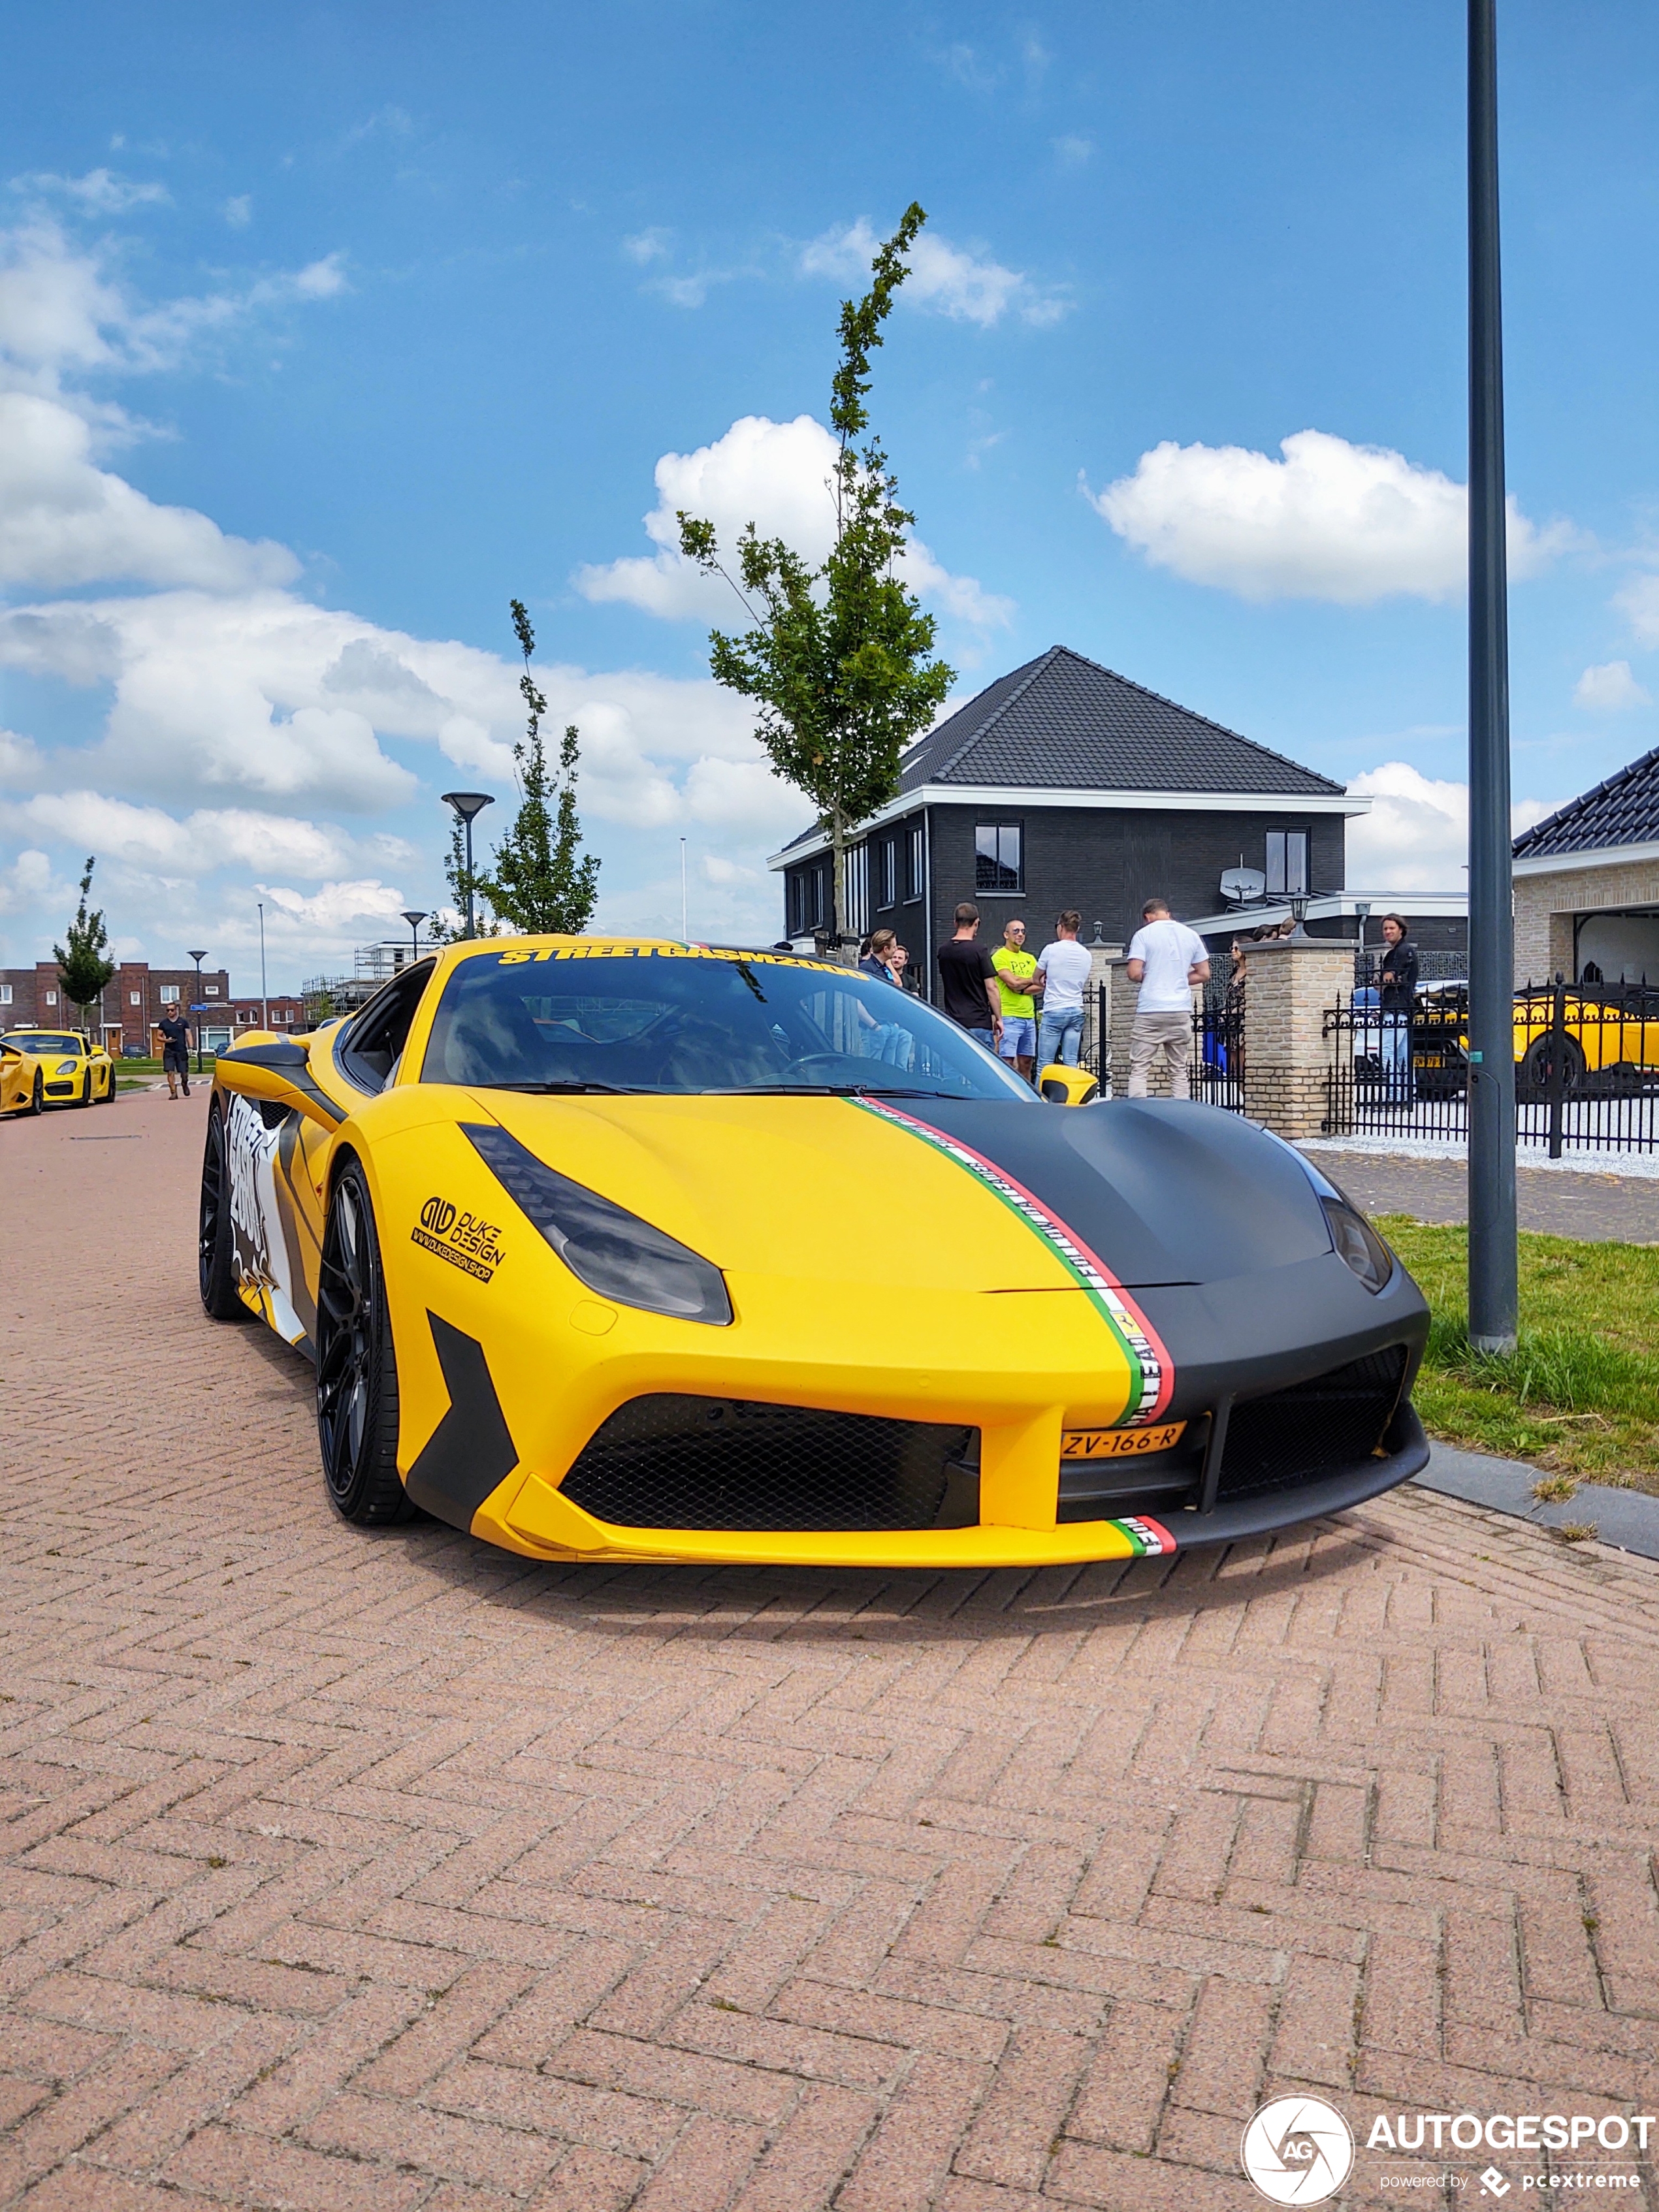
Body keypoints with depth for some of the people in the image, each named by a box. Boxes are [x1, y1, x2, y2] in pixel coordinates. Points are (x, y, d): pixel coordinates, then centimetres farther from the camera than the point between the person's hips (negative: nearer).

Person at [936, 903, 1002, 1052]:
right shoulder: (978, 951, -11)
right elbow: (991, 988, -11)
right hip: (979, 1022, -5)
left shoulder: (944, 951, 6)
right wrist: (998, 1018, -3)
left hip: (953, 1021, 5)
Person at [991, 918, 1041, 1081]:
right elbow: (1013, 982, -15)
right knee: (1006, 1063, -10)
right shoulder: (1000, 956, -2)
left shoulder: (1030, 958, 19)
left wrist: (1022, 989, -10)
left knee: (1026, 1064, 8)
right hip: (1009, 1017, -7)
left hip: (1029, 1017, 7)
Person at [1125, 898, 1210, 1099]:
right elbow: (1204, 974, 12)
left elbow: (1134, 973, -10)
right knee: (1179, 1071, 9)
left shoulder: (1144, 934, -2)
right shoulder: (1191, 935, 10)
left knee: (1139, 1070, -1)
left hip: (1151, 1010, -4)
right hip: (1181, 1011, 4)